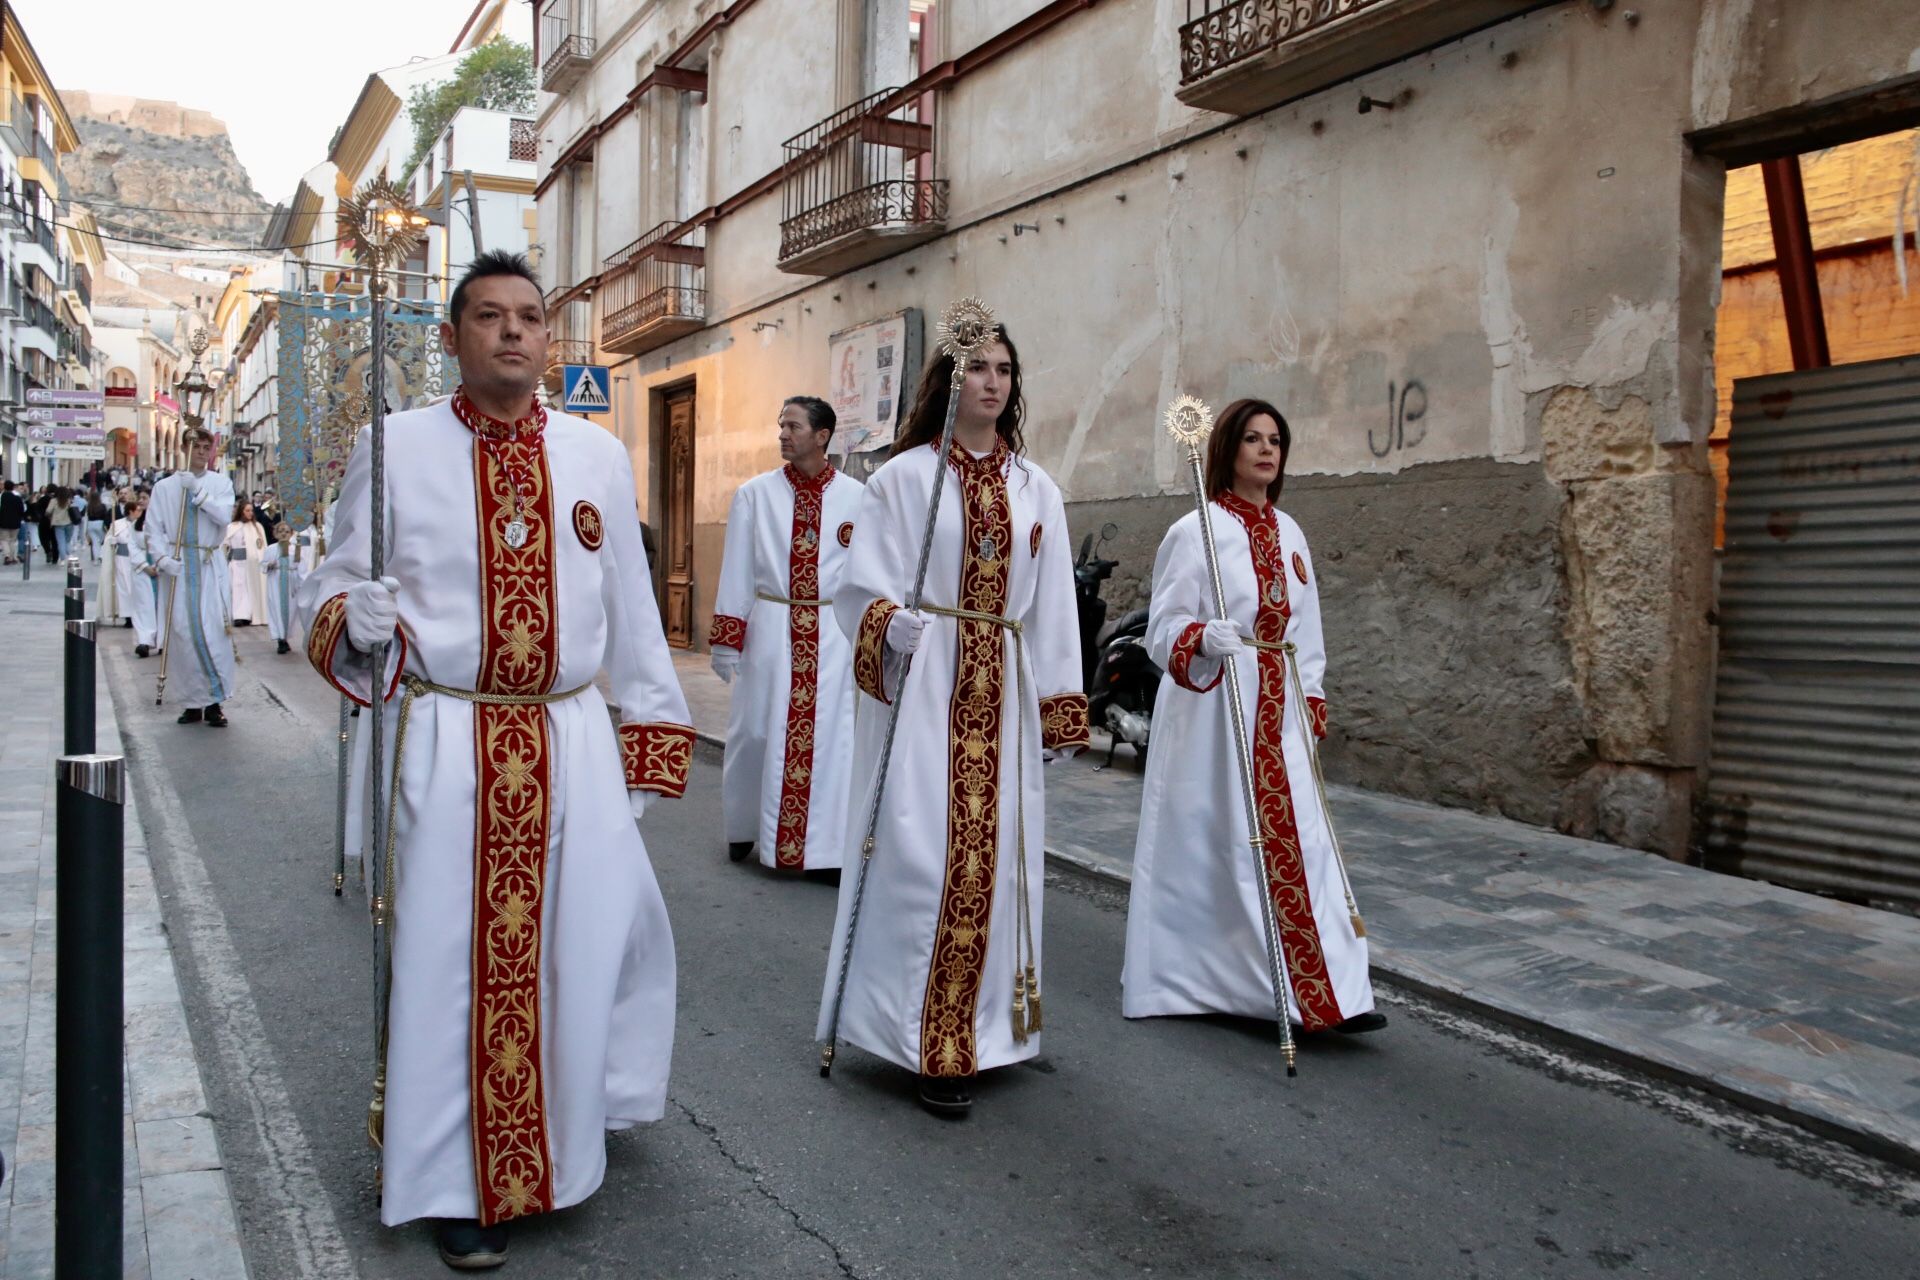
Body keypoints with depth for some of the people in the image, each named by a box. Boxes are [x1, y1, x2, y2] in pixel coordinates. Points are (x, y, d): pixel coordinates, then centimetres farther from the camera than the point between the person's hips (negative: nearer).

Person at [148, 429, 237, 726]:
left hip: (210, 566, -1)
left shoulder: (221, 483, 8)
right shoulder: (165, 487, 7)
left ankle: (214, 702, 1)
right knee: (183, 632, 1)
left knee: (213, 631, -6)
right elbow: (154, 528, 4)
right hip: (177, 565, 1)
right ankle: (193, 703, 9)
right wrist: (162, 558, -9)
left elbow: (225, 516, -8)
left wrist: (198, 490, -13)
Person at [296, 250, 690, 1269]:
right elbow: (331, 586, 5)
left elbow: (629, 605, 11)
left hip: (573, 744, 3)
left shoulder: (598, 456, 7)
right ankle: (458, 1181, 23)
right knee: (454, 956, 4)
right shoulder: (397, 446, 1)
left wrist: (651, 731, 10)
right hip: (445, 745, -2)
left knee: (598, 933, 9)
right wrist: (357, 616, -19)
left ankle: (576, 1119, 37)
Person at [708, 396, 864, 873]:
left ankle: (829, 842, 12)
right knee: (757, 732, 8)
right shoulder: (755, 494, 1)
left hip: (834, 635, 0)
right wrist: (726, 638, 1)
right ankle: (744, 828, 27)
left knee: (829, 735, 2)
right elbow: (737, 569, 3)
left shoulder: (856, 498, 0)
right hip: (770, 630, 1)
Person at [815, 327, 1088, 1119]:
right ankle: (932, 1047, 2)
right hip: (924, 691, -4)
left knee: (995, 855, 7)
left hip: (1004, 695, 4)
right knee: (925, 854, -7)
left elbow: (1052, 609, 11)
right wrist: (908, 633, -21)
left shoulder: (1036, 488, 12)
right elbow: (861, 587, -2)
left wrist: (1058, 711, 7)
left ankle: (985, 1022, 22)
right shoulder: (904, 477, 0)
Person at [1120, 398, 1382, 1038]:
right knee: (1204, 845, 0)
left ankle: (1330, 995, 2)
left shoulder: (1289, 533, 14)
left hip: (1276, 712, 5)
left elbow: (1305, 630, 18)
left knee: (1296, 842, 0)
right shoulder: (1194, 531, -5)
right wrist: (1204, 637, -28)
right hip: (1210, 709, -5)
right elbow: (1164, 630, -8)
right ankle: (1172, 980, 17)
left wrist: (1311, 704, 11)